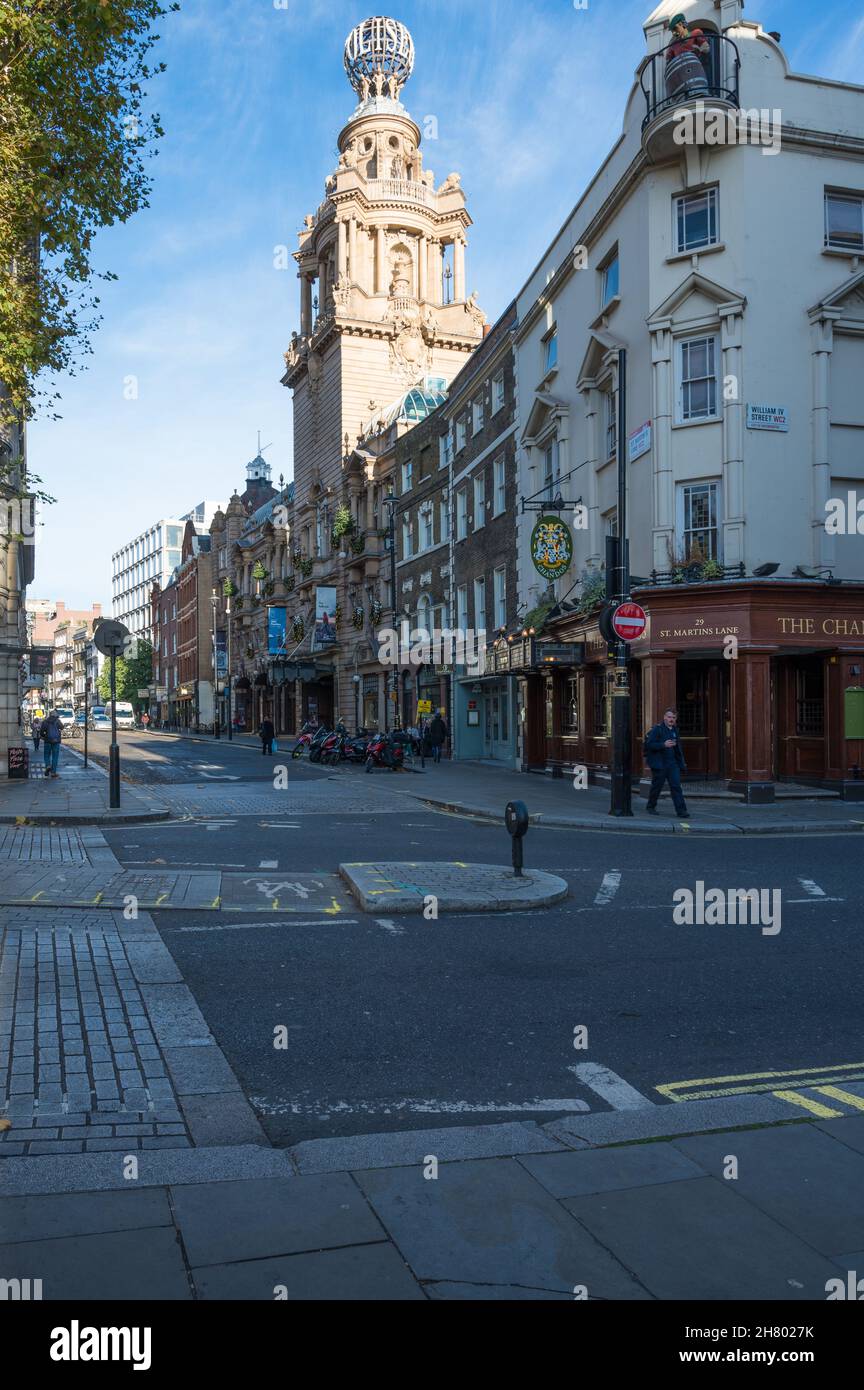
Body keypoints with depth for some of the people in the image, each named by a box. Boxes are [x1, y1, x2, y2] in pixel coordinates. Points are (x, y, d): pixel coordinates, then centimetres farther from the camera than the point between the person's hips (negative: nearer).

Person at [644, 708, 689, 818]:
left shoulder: (674, 730, 13)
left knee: (676, 786, -4)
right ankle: (651, 807, 23)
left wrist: (682, 763, 18)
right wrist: (664, 745, -26)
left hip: (673, 763, 5)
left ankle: (681, 810, -7)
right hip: (659, 763, -5)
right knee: (657, 786, 5)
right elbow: (649, 744, -16)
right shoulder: (657, 729, -8)